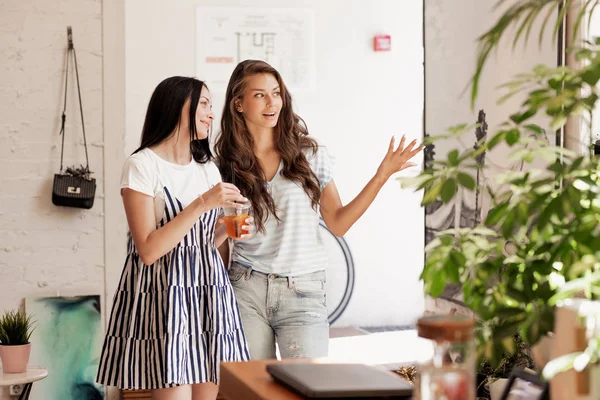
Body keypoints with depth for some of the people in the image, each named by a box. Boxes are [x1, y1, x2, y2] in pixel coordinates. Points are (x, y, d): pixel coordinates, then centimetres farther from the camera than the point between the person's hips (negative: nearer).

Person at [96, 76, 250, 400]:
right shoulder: (142, 166, -6)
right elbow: (148, 250, -15)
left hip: (208, 294, 6)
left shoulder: (208, 167, 15)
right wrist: (201, 204, -18)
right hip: (163, 297, -6)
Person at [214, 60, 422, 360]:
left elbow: (338, 223, 6)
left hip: (303, 292, 0)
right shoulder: (227, 165, 5)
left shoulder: (310, 154, 4)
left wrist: (381, 177, 0)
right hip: (246, 290, 1)